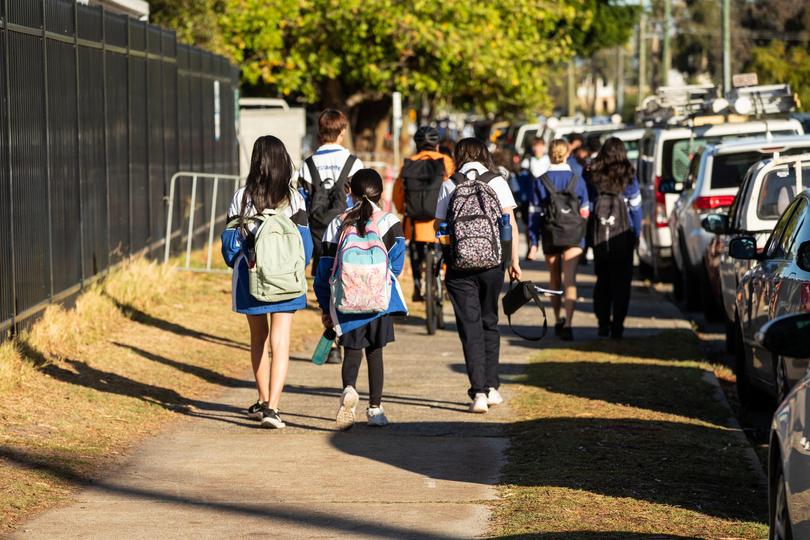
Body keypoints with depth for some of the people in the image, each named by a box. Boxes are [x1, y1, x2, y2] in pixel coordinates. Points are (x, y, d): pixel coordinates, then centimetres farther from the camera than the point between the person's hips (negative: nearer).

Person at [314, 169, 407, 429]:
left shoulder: (338, 224, 6)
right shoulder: (390, 222, 2)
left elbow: (325, 268, 6)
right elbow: (396, 264, -7)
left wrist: (325, 307, 12)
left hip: (345, 301, 0)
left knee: (352, 350, 5)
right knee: (375, 352, 10)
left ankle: (349, 389, -25)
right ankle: (375, 409, 11)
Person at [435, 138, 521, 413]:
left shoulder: (449, 186, 1)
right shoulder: (497, 182, 2)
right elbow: (510, 223, -2)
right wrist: (514, 261, 2)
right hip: (492, 263, 1)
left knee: (470, 328, 1)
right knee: (489, 323, 17)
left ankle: (478, 392, -8)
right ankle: (491, 386, 15)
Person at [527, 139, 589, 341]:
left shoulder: (540, 181, -1)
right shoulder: (578, 180, -1)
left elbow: (535, 214, -2)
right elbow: (585, 212, 2)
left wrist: (533, 243, -1)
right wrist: (585, 238, 13)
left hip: (550, 237, 1)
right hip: (573, 237, -1)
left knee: (555, 279, 18)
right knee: (570, 279, -8)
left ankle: (557, 321, 32)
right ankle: (567, 324, -23)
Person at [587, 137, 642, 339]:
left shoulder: (594, 175, -1)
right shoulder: (628, 176, -4)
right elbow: (635, 207, 0)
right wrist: (636, 234, 9)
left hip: (599, 235, 2)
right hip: (623, 234, -2)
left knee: (602, 279, 13)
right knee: (621, 281, 2)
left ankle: (603, 323, 12)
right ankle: (617, 326, -3)